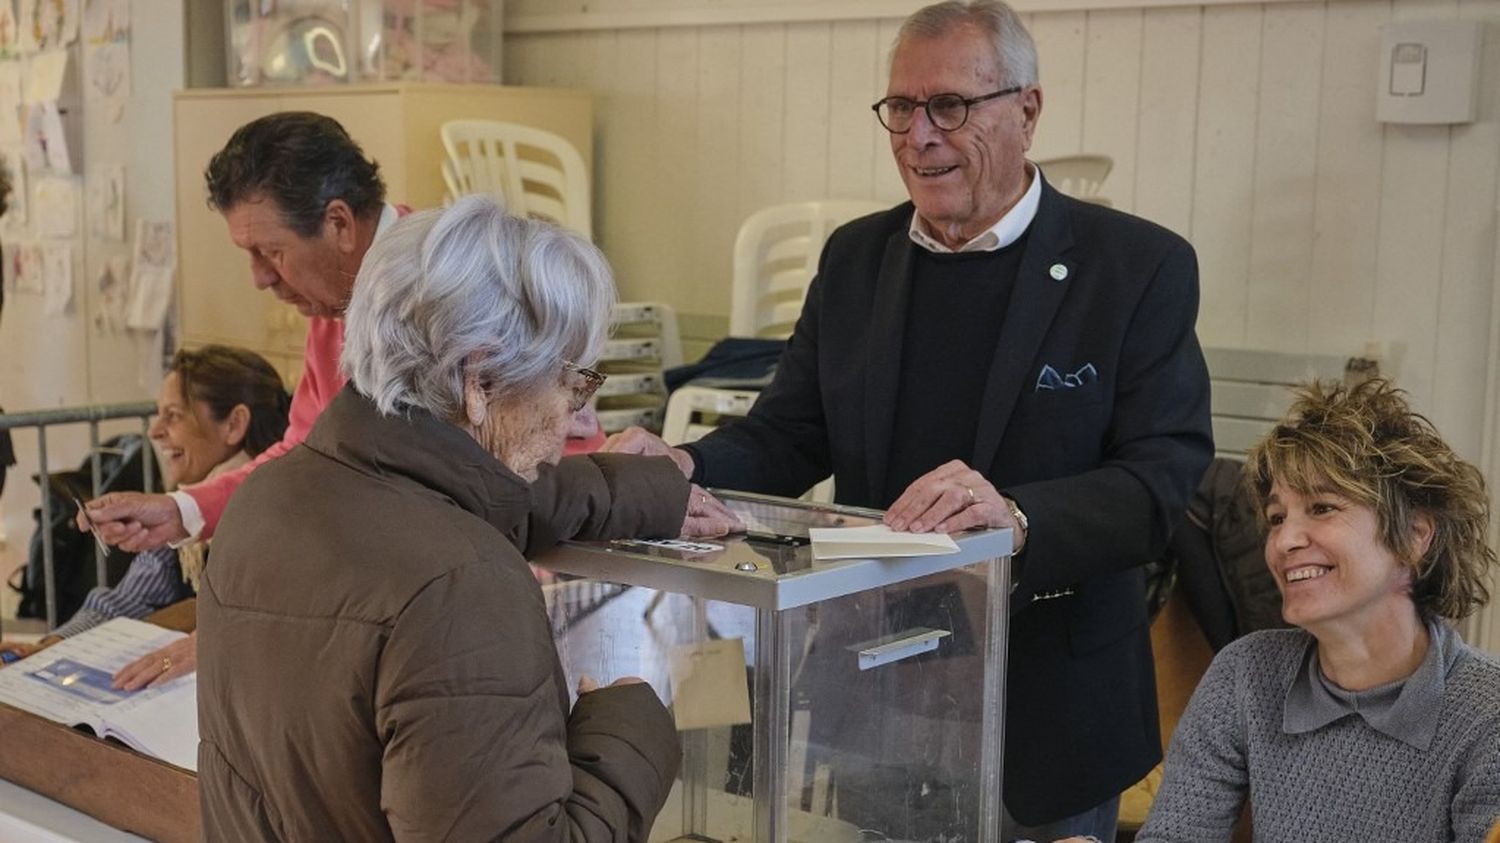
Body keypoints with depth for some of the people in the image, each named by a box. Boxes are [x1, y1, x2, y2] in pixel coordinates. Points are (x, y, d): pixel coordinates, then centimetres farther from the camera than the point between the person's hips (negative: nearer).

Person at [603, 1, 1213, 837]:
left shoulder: (1141, 266, -10)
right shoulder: (855, 257, 4)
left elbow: (1164, 476, -17)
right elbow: (789, 436, 5)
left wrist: (1020, 518, -34)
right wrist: (687, 469, -16)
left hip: (1048, 703, -3)